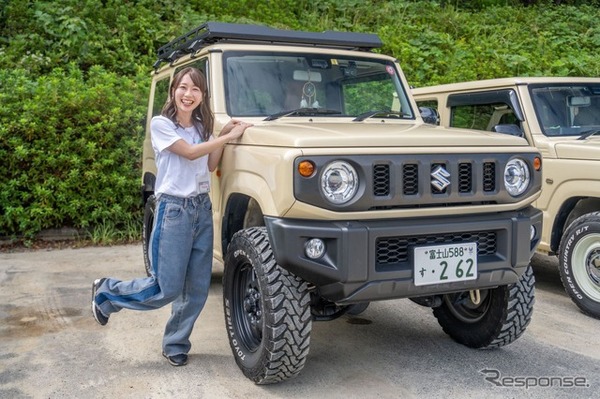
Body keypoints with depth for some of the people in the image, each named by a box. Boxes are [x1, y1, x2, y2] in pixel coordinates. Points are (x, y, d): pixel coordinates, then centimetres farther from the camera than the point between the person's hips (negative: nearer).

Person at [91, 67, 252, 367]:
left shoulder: (201, 126, 13)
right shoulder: (160, 124, -7)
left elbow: (210, 166, 11)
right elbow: (189, 152, -17)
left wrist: (222, 137, -2)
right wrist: (229, 136, -16)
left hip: (202, 207, 7)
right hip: (174, 209, -6)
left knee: (197, 288, 7)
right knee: (166, 289, -4)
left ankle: (175, 344, 23)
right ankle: (106, 292, 20)